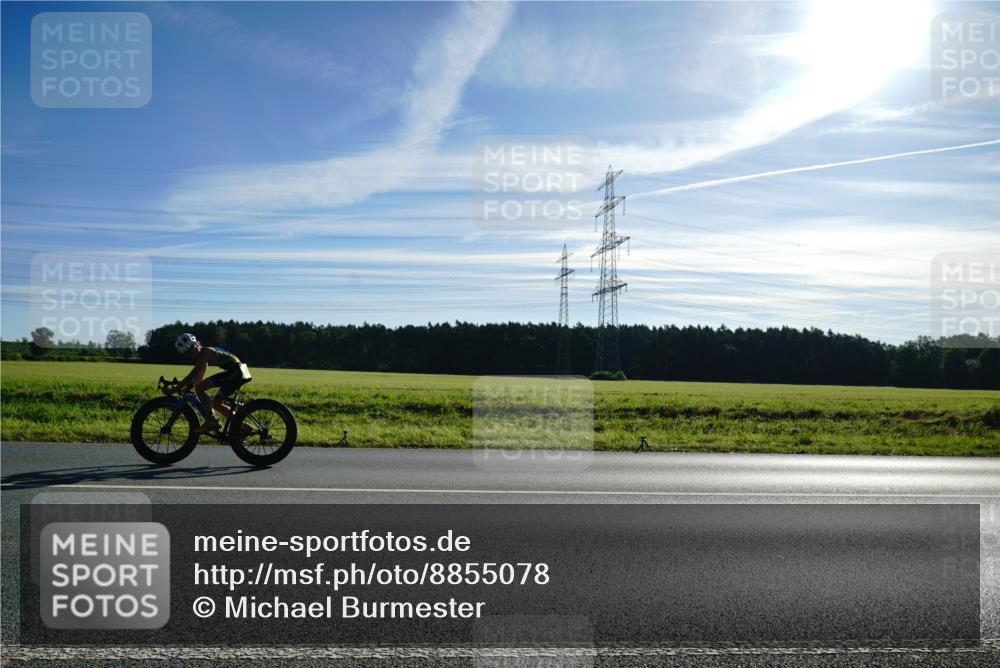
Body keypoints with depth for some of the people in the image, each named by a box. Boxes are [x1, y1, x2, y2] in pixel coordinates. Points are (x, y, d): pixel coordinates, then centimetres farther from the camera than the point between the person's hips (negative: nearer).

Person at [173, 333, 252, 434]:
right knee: (216, 403, 16)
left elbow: (193, 374, -19)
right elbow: (198, 378, 25)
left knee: (199, 388, -13)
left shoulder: (205, 352, -11)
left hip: (235, 371, -10)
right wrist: (186, 388, 17)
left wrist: (176, 387, -17)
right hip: (238, 372, 10)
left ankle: (211, 421, -11)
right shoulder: (202, 354, 19)